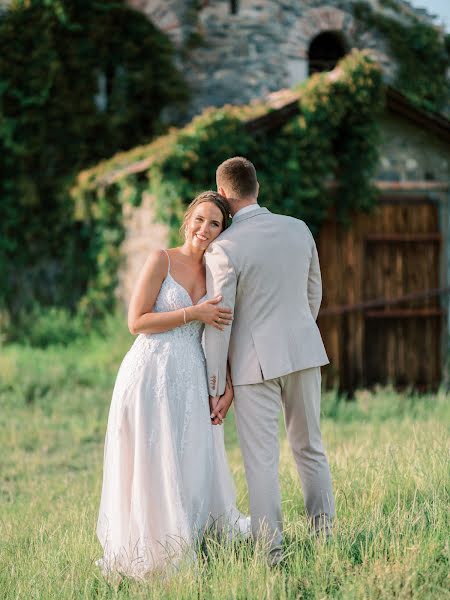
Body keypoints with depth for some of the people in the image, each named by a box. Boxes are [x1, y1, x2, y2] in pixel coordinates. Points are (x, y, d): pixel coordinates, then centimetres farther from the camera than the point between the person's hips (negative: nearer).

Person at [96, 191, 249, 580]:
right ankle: (148, 551, 11)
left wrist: (229, 383, -3)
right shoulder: (162, 260, -4)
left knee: (194, 465, 11)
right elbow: (137, 321, -10)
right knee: (150, 465, 0)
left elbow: (221, 335, 12)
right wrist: (193, 313, -14)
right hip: (152, 376, -5)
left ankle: (190, 541, 26)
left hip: (193, 382, 5)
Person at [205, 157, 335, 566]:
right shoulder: (298, 229, 1)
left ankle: (271, 548, 1)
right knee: (309, 445, 17)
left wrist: (215, 389, -7)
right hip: (303, 350, 5)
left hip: (255, 359, -5)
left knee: (261, 458, 0)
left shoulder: (224, 248, -14)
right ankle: (325, 532, 21)